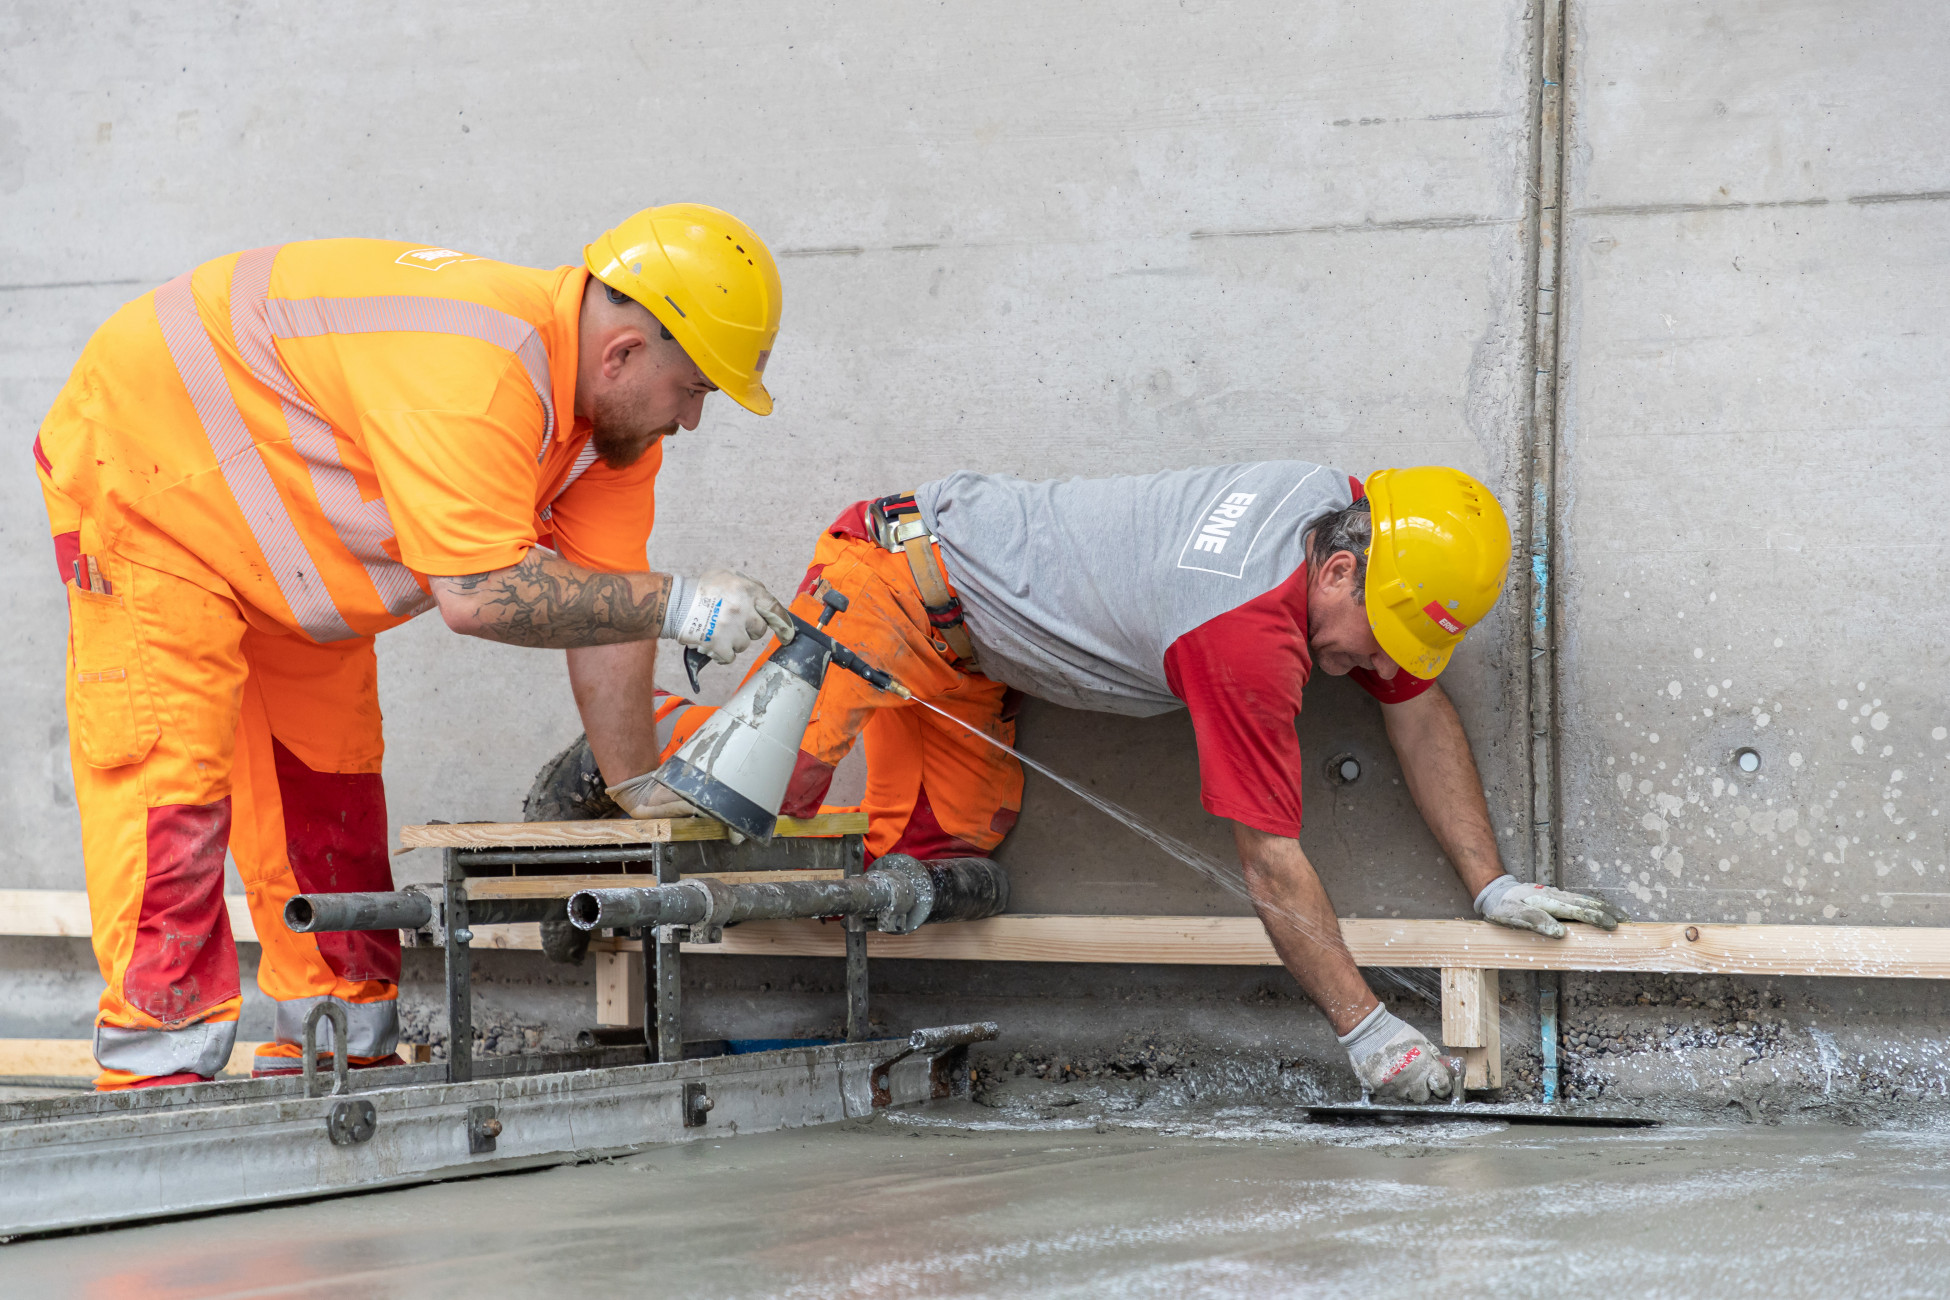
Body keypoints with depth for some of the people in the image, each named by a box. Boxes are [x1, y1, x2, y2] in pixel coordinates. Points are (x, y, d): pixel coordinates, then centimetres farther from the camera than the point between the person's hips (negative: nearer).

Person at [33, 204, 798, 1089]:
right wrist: (673, 604, -37)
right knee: (169, 778, -15)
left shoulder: (613, 411, -8)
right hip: (140, 468, -10)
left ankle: (336, 1053, 16)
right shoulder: (473, 379, -38)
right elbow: (479, 591, -43)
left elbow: (604, 615, -5)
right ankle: (157, 1065, -14)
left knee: (328, 767, 10)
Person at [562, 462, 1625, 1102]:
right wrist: (1366, 1032, -25)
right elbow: (1270, 867, -30)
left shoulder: (1354, 511, -10)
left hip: (967, 636, 8)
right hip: (898, 577, -8)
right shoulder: (1249, 630, -35)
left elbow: (1419, 709, 3)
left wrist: (1491, 885, 0)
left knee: (942, 842, 1)